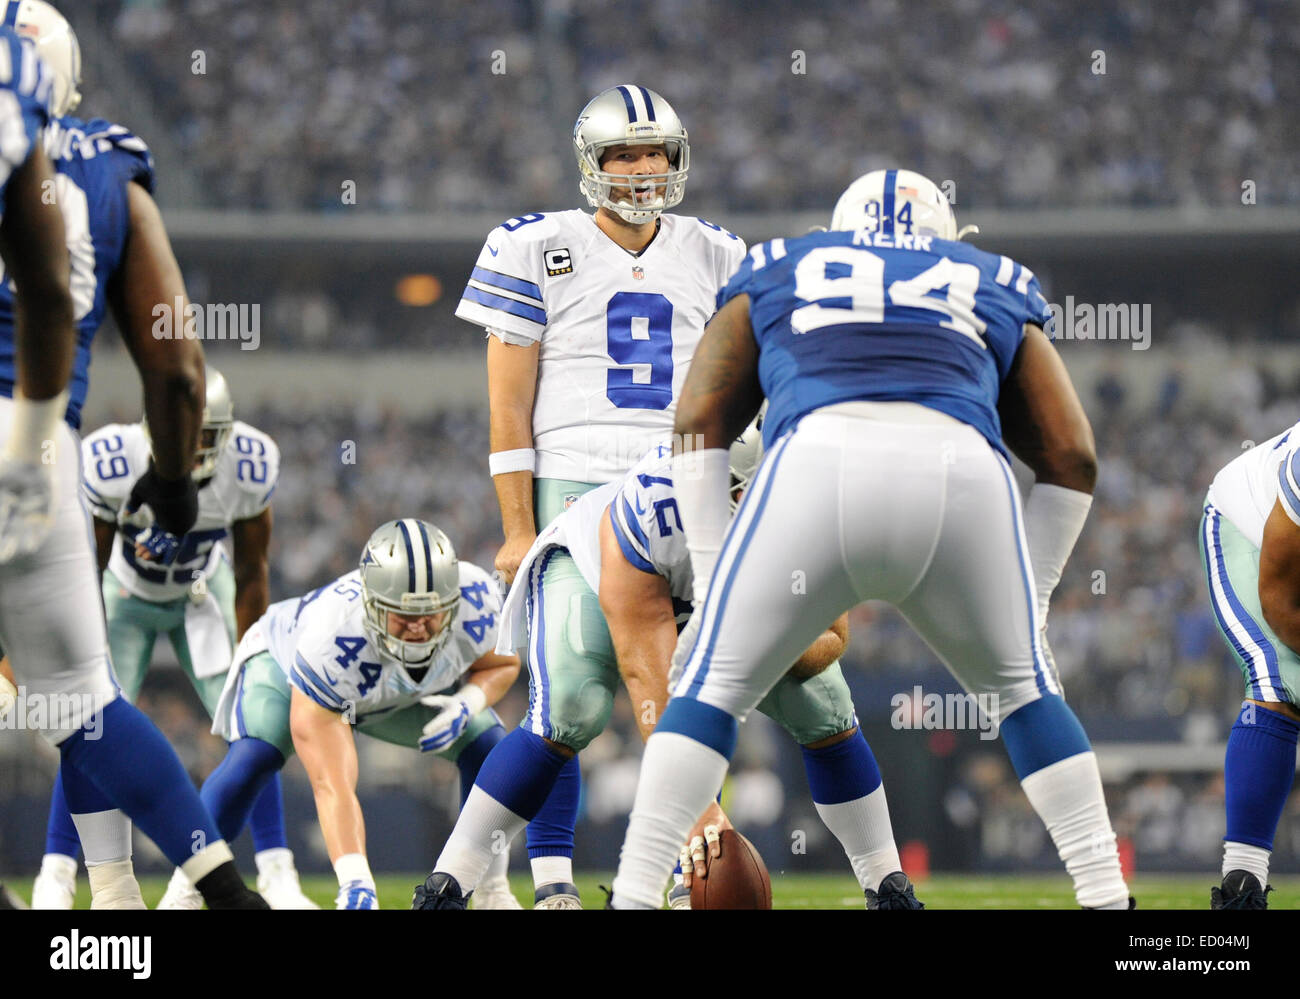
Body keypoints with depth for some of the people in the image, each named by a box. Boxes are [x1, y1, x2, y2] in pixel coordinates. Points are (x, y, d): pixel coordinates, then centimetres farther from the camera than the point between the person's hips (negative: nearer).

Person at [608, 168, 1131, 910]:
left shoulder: (776, 277, 34)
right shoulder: (998, 291, 36)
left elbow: (699, 422, 22)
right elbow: (1072, 456, 27)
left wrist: (710, 579, 21)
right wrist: (1032, 595, 33)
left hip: (819, 458, -1)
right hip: (962, 469, 1)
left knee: (714, 683, 15)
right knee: (1022, 688, 25)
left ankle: (633, 896, 4)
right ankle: (1108, 895, 19)